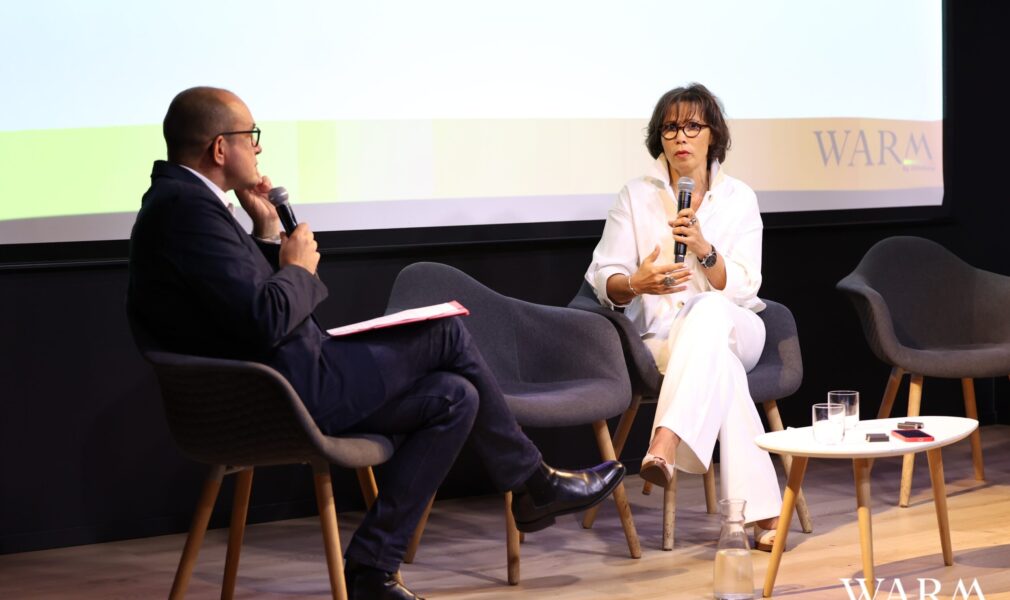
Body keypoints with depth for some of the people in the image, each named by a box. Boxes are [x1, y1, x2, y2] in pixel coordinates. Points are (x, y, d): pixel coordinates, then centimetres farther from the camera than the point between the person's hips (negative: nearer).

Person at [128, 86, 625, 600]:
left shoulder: (177, 198, 14)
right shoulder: (188, 207, -19)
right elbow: (267, 321, -25)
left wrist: (268, 235, 8)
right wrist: (299, 268, -8)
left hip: (265, 392, 11)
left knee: (453, 398, 12)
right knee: (446, 334, 0)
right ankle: (532, 485, 15)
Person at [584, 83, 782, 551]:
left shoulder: (738, 198, 5)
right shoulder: (637, 196, 4)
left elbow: (742, 289, -4)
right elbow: (602, 279, 0)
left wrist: (703, 248, -22)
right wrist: (636, 284, -24)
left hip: (732, 330, 1)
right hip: (663, 340, 0)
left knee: (708, 310, -38)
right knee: (719, 364, -36)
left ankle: (666, 444, -54)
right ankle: (760, 510, -43)